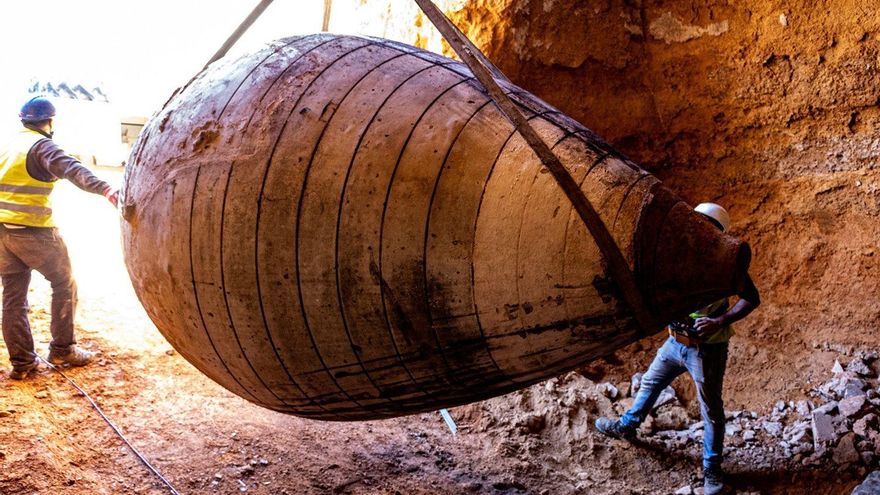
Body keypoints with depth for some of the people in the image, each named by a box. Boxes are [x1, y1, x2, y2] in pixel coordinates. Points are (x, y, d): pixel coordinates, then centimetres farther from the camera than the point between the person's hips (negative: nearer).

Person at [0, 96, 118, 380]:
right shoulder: (42, 145, -9)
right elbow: (72, 170, -28)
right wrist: (105, 189, -42)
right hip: (34, 231, -8)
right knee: (64, 284, 8)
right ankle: (62, 350, 10)